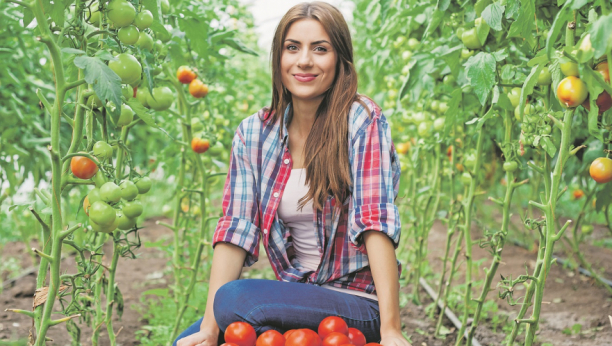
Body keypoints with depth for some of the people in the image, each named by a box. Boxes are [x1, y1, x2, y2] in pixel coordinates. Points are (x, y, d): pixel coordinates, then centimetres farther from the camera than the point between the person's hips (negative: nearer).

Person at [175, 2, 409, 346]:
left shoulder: (364, 122, -11)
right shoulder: (254, 133, 2)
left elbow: (376, 221, -19)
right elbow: (236, 228, -4)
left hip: (358, 304, -3)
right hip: (295, 292, 4)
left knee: (234, 299, -25)